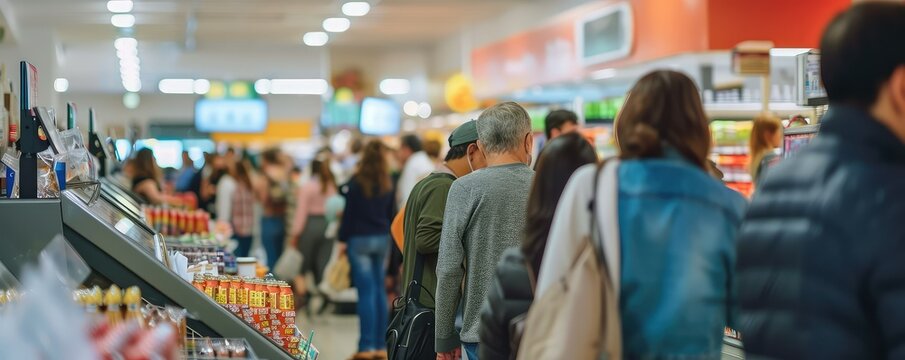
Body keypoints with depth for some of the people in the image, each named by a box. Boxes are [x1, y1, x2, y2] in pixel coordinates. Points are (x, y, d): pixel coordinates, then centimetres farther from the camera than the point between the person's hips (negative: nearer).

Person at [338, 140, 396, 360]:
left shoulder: (357, 182, -8)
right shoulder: (388, 185, 5)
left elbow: (349, 212, -8)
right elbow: (391, 213, 11)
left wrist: (343, 239, -1)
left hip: (360, 240, -4)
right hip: (381, 239, 4)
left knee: (366, 292, -6)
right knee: (379, 291, 9)